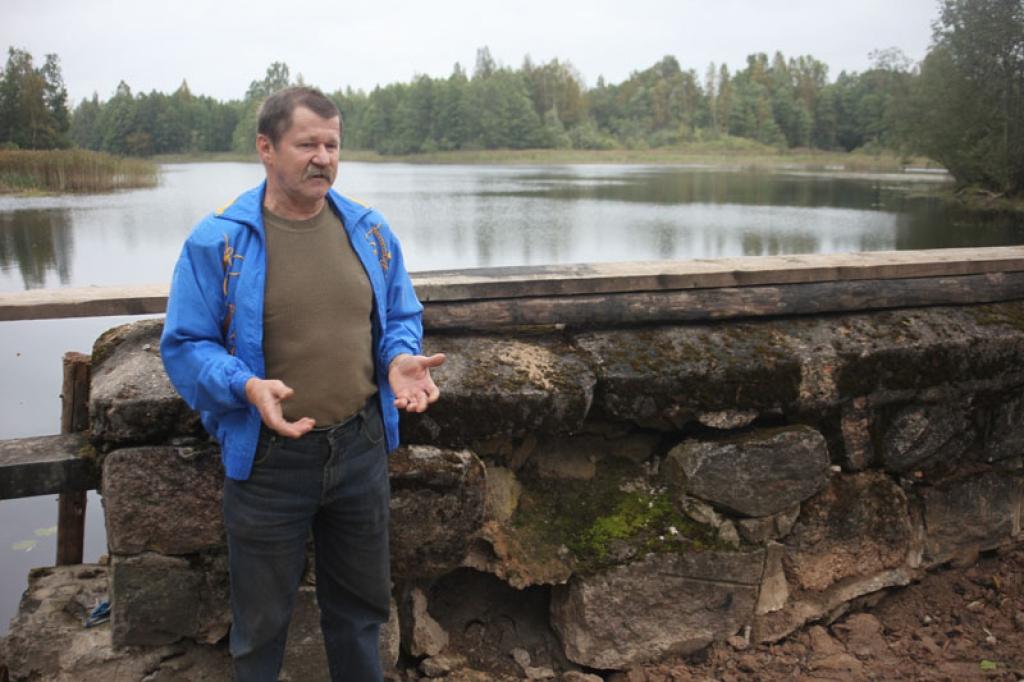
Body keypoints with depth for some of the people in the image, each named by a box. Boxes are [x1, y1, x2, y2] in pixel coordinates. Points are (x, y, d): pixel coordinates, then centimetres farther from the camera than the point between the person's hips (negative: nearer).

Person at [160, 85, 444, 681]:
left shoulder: (369, 230, 1)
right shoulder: (218, 241, -11)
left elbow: (401, 317, 10)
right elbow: (185, 345, -8)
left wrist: (401, 359, -12)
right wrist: (245, 387, -27)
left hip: (361, 447, 4)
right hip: (268, 456, -3)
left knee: (361, 606, 23)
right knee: (262, 621, 16)